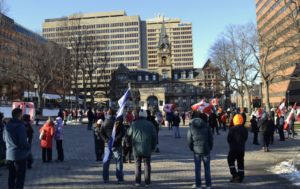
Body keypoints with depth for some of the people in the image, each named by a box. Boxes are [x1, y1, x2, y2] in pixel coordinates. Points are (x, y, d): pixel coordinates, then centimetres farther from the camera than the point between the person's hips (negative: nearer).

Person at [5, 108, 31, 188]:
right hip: (20, 155, -7)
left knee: (11, 176, 18)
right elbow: (23, 142, -23)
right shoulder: (21, 126, -19)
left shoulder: (7, 125, 5)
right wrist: (28, 147, -6)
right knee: (20, 176, 3)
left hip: (9, 155, 7)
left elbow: (5, 139, 16)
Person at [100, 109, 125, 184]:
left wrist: (106, 140, -6)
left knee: (106, 161, 13)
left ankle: (105, 178, 17)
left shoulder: (105, 122, 6)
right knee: (119, 161, 2)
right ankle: (120, 179, 2)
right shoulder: (119, 122, -5)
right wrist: (116, 138, -14)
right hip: (117, 145, -4)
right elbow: (123, 132, -15)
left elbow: (101, 133, 1)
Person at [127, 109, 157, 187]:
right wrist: (153, 147, 11)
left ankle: (138, 182, 13)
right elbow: (154, 137, 0)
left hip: (137, 149, 1)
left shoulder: (135, 124, -1)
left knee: (138, 165, 10)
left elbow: (129, 133, 10)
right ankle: (147, 182, 9)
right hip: (147, 149, 0)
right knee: (147, 165, 8)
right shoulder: (150, 124, 0)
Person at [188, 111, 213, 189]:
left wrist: (192, 149, 13)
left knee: (197, 168, 9)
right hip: (206, 150, 0)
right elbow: (211, 139, 0)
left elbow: (189, 141, -2)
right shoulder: (207, 126, -2)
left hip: (196, 151, 0)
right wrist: (210, 148, 12)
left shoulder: (191, 128, -3)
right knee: (207, 168, 11)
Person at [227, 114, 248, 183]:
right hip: (242, 149, 6)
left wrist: (230, 144, 8)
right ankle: (240, 178, 16)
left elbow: (229, 139, -11)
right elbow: (245, 138, 13)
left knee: (230, 160, 8)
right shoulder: (245, 129, 5)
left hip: (234, 149, -6)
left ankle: (235, 175, -2)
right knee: (240, 162, 13)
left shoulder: (233, 129, -14)